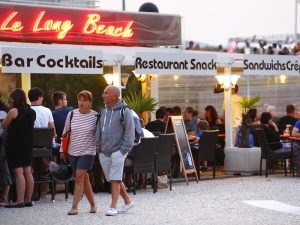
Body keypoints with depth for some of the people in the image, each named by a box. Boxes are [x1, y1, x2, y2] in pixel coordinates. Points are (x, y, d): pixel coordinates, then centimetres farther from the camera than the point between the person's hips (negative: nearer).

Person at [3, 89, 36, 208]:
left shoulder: (13, 111, -13)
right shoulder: (32, 112, 7)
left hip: (15, 144, -7)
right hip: (28, 144, 7)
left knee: (18, 172, -8)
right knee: (28, 172, 8)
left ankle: (20, 200, -10)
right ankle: (28, 200, 11)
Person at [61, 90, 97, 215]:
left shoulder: (95, 116, -7)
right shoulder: (71, 114, 2)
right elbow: (65, 133, 10)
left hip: (87, 151, -4)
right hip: (73, 151, 4)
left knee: (79, 176, -13)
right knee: (84, 178, 9)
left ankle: (74, 207, -11)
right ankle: (93, 204, 22)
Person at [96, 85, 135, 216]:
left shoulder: (124, 111, -8)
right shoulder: (103, 112, 13)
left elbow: (129, 131, -10)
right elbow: (99, 130, 17)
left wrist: (125, 148, -14)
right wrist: (97, 145, 8)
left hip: (118, 150, -7)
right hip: (104, 152, 7)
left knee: (115, 179, -8)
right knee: (113, 179, 11)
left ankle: (113, 207, -5)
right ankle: (128, 201, 25)